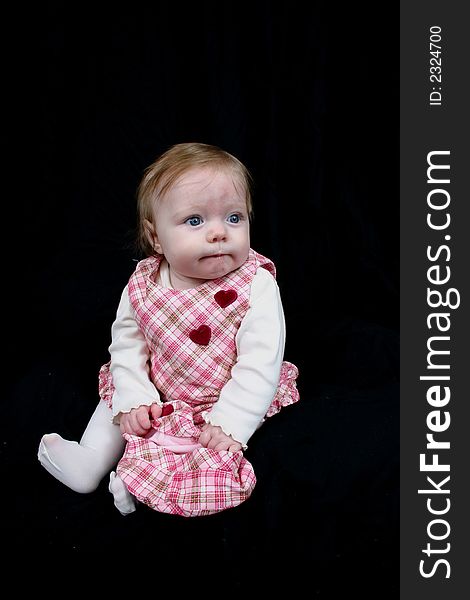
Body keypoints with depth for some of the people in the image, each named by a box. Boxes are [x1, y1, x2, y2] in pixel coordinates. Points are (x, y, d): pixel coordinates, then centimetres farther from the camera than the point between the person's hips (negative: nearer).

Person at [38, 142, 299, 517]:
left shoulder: (257, 287, -23)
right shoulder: (142, 285, -10)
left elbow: (260, 365, -23)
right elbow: (127, 341, 0)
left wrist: (228, 423, -26)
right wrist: (134, 399, -11)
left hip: (230, 404, -5)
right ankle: (93, 459, 22)